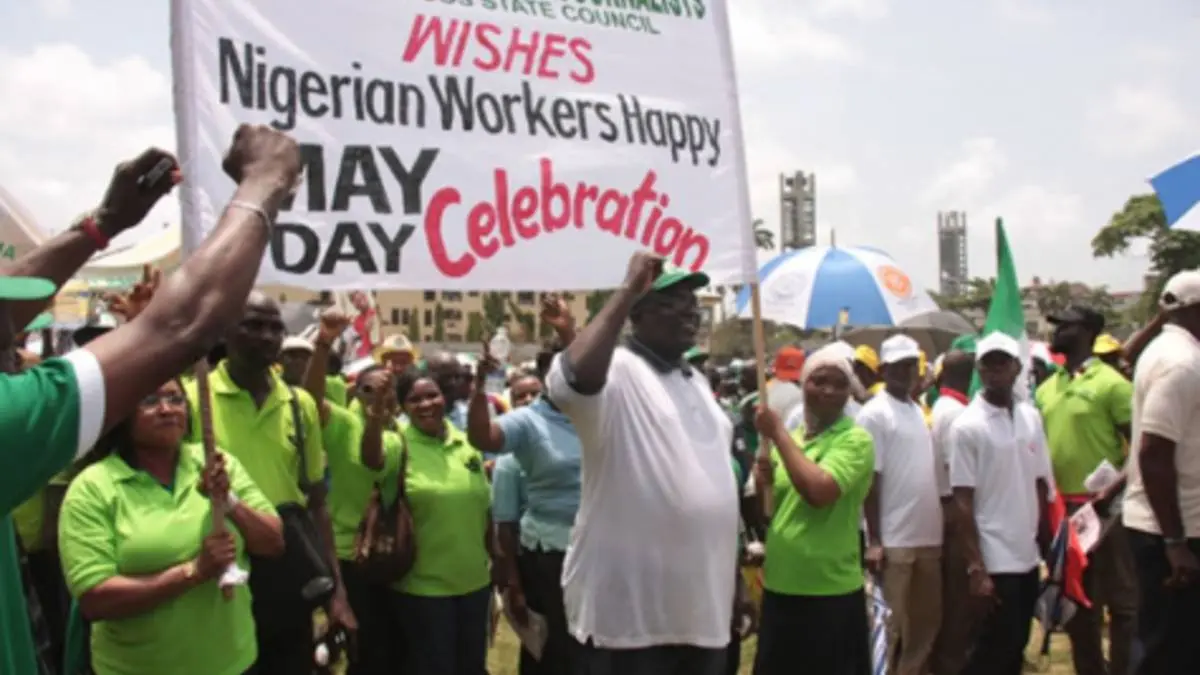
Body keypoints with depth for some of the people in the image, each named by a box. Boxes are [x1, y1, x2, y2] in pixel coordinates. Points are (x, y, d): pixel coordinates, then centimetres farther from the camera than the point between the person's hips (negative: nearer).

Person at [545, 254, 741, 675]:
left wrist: (734, 581, 20)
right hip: (629, 610, -8)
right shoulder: (618, 371, -11)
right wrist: (628, 289, -28)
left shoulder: (697, 382, 15)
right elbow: (573, 378, -37)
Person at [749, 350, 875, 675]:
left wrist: (777, 433, -19)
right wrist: (763, 484, -6)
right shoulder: (789, 439, 9)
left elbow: (819, 490, -28)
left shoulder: (856, 439, -10)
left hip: (831, 592, -6)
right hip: (778, 587, 7)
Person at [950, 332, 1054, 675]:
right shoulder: (967, 426, -11)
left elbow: (1041, 483, 12)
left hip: (1028, 556, 6)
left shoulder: (1031, 417, 6)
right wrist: (975, 569, -16)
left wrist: (1049, 544, 9)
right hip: (994, 560, -6)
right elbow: (962, 501, -13)